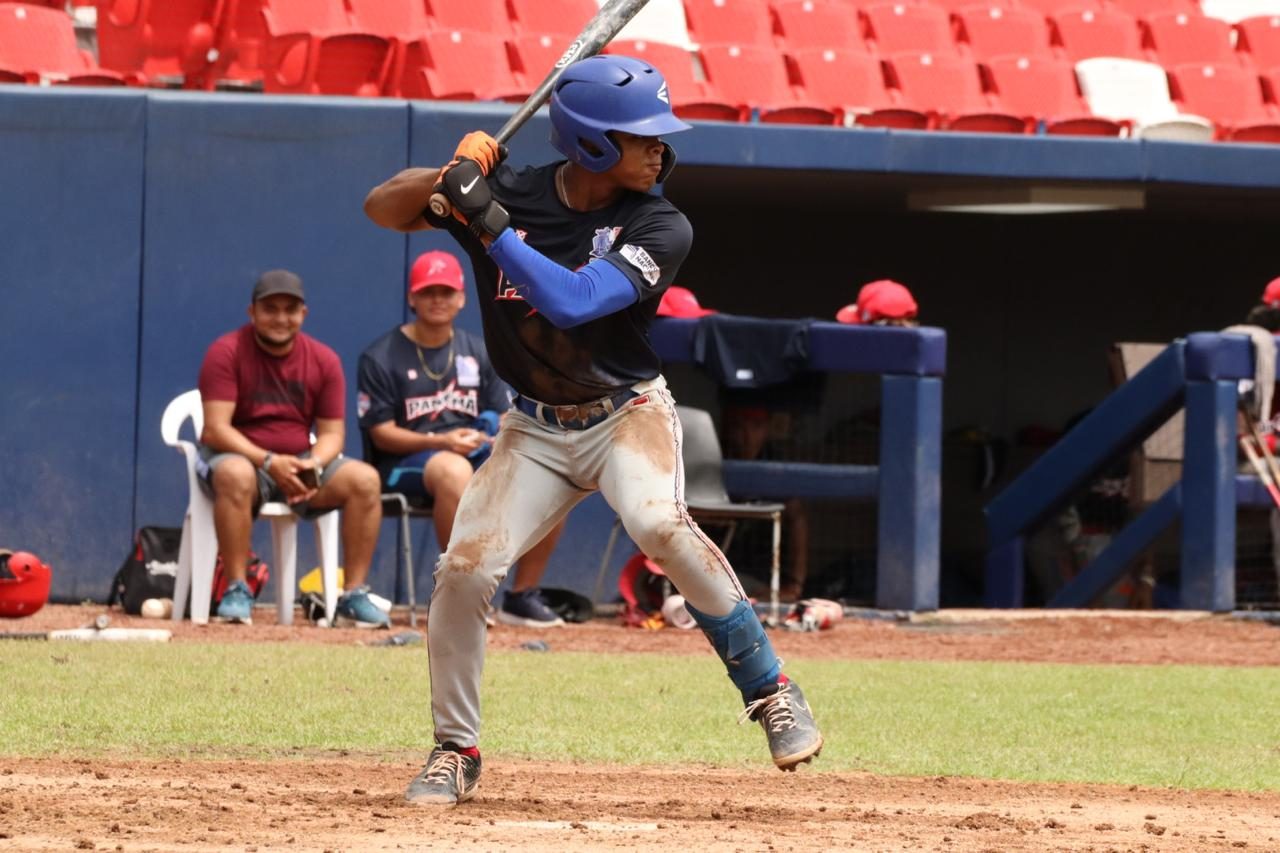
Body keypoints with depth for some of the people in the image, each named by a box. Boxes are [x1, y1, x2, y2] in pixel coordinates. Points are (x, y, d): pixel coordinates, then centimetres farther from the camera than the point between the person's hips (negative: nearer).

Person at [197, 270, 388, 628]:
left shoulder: (324, 360, 4)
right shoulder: (227, 352, -9)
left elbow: (331, 432, 4)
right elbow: (216, 429, -16)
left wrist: (315, 464, -19)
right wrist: (268, 461, -28)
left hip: (301, 462, 4)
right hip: (242, 455, -4)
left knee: (365, 479, -20)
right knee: (234, 474, -40)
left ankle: (354, 598, -18)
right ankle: (236, 592, -32)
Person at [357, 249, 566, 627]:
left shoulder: (478, 353, 15)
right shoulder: (381, 357, -1)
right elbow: (381, 434, -7)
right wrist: (441, 442, -22)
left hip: (477, 455, 5)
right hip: (405, 463, -5)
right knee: (454, 470, -41)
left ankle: (522, 596, -9)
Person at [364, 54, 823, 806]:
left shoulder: (659, 228, -15)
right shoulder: (512, 193, -7)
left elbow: (571, 301, -29)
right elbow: (382, 209, -1)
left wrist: (486, 219, -30)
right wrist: (450, 176, -21)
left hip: (627, 413, -3)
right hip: (536, 430, 3)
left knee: (658, 524, -32)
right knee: (466, 568, -12)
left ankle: (772, 691, -18)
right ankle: (456, 751, 7)